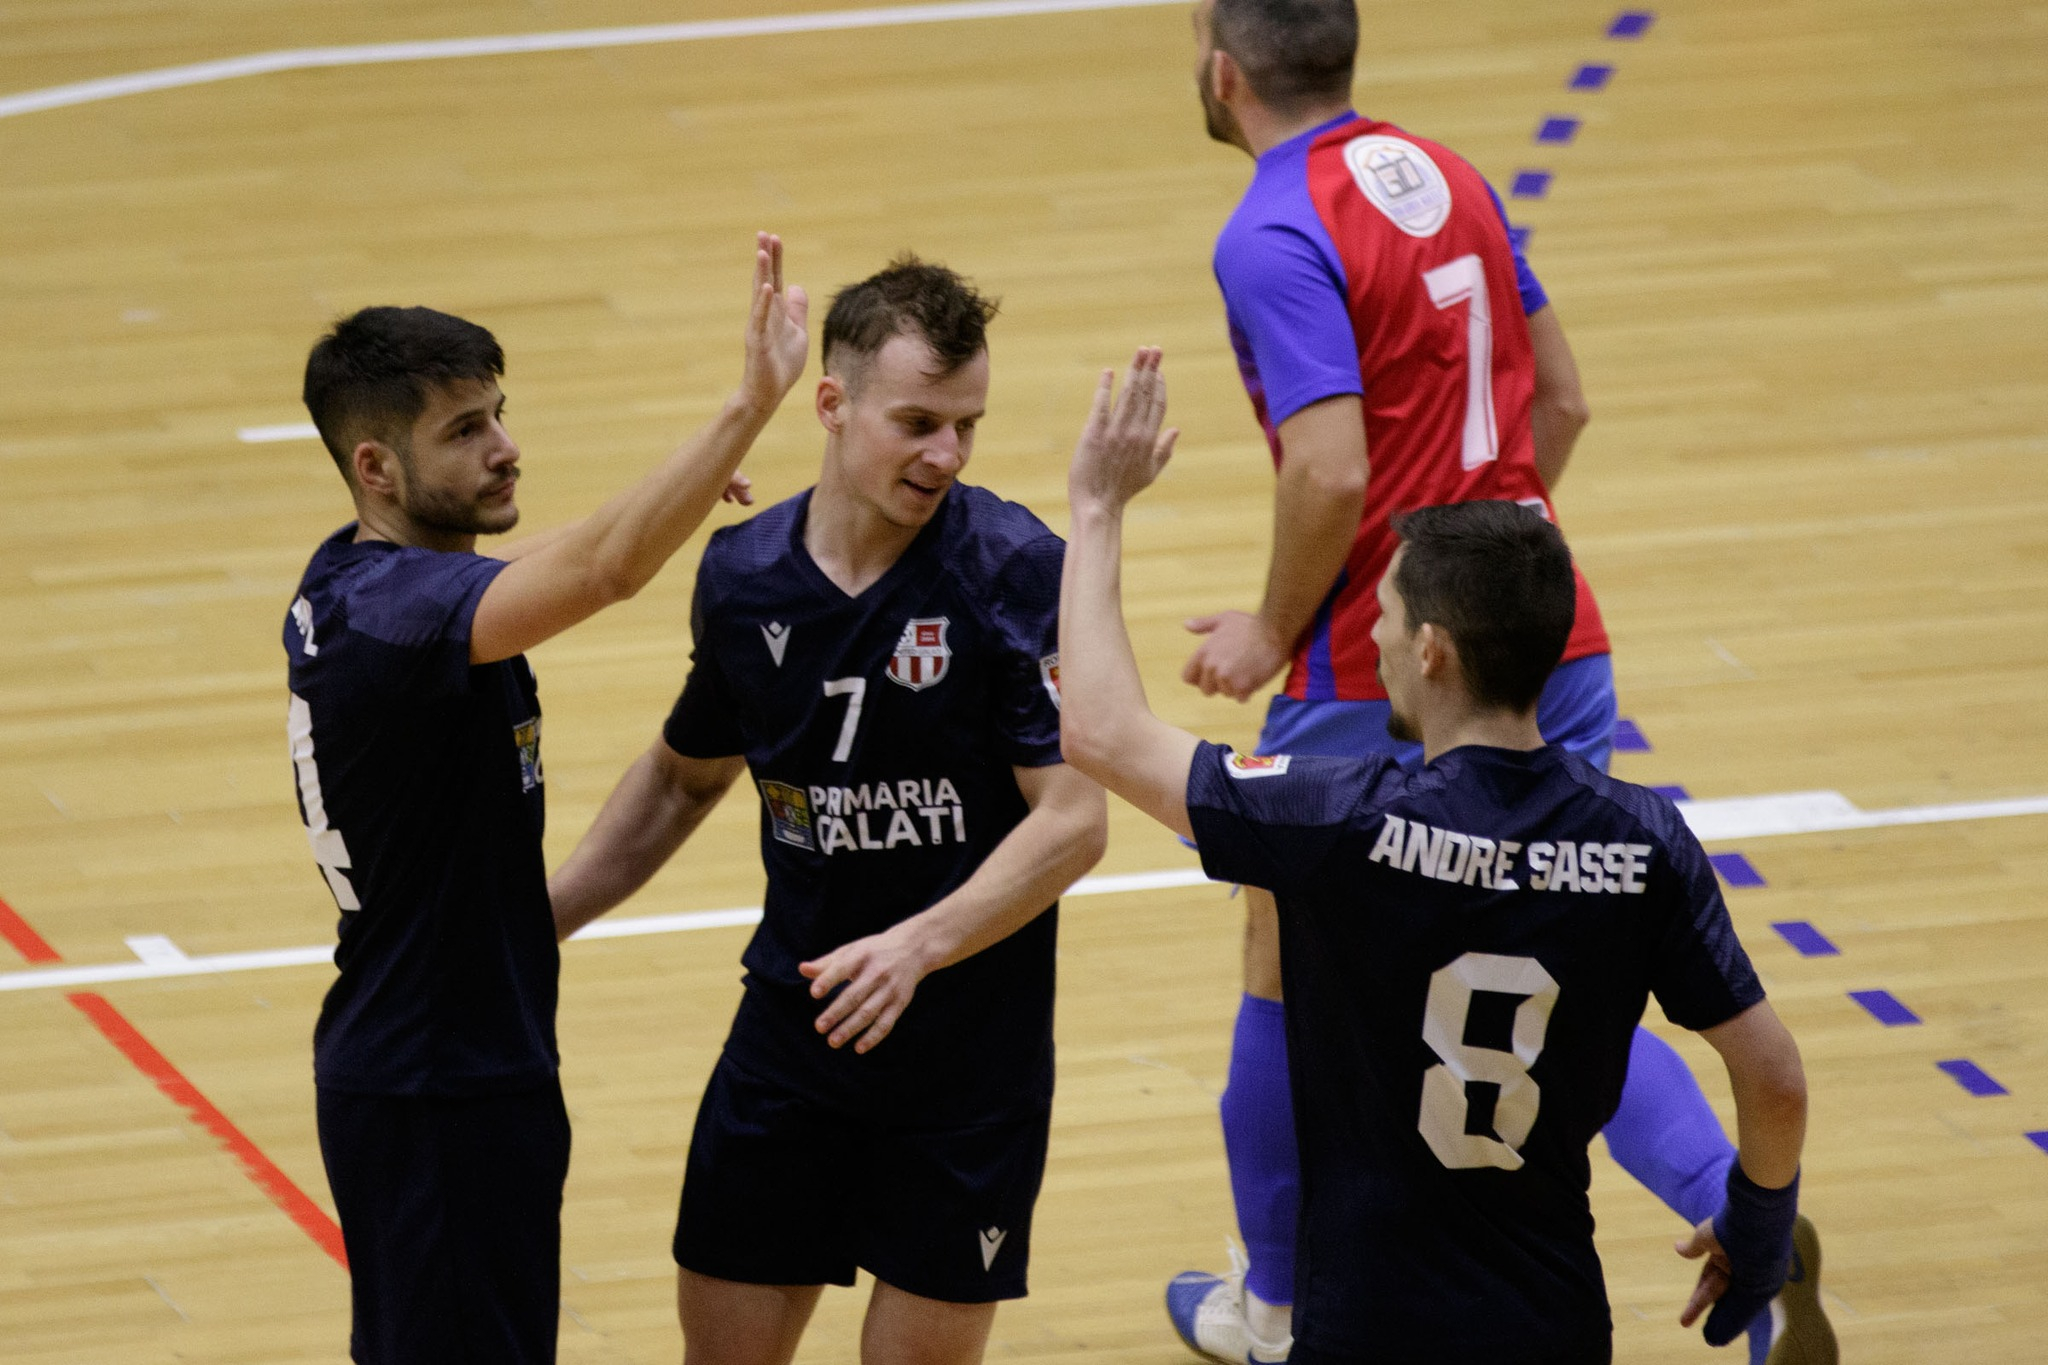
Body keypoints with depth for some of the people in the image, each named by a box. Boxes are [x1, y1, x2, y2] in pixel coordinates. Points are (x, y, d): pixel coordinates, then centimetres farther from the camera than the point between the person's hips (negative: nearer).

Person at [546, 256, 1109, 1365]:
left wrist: (916, 946, -31)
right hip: (790, 1028, 4)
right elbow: (686, 774, 19)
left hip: (971, 1057, -4)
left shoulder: (1018, 571, -14)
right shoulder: (743, 576, 0)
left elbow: (1073, 818, -18)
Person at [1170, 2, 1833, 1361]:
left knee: (1290, 971, 16)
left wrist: (1274, 631, -9)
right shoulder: (1445, 178, 9)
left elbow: (1331, 471, -24)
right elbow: (1562, 397, 15)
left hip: (1380, 686, -7)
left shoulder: (1274, 237, -16)